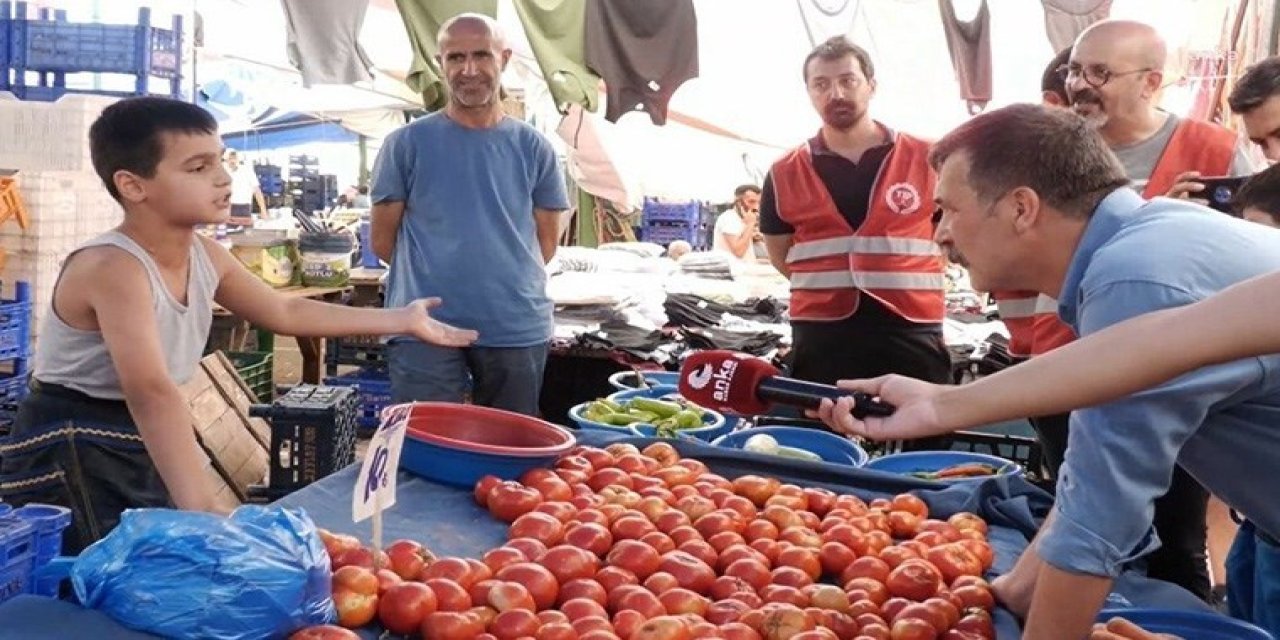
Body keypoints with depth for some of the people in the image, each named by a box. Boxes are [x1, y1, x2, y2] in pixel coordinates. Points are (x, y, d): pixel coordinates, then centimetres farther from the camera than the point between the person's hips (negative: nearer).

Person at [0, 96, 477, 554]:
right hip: (69, 454, -8)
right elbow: (153, 393, -41)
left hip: (140, 447, 8)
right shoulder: (114, 268, -29)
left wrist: (399, 319, 8)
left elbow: (284, 313, 10)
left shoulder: (205, 255, -3)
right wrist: (203, 509, -51)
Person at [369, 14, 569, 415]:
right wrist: (435, 274, 11)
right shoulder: (407, 143, 0)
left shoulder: (533, 147, 5)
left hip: (519, 327, 2)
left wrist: (504, 281, 10)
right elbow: (382, 240, 5)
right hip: (425, 326, -2)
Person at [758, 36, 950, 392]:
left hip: (912, 339, 0)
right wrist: (829, 285, 7)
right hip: (820, 342, 1)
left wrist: (897, 279, 5)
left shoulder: (927, 160, 1)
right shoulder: (785, 174, 5)